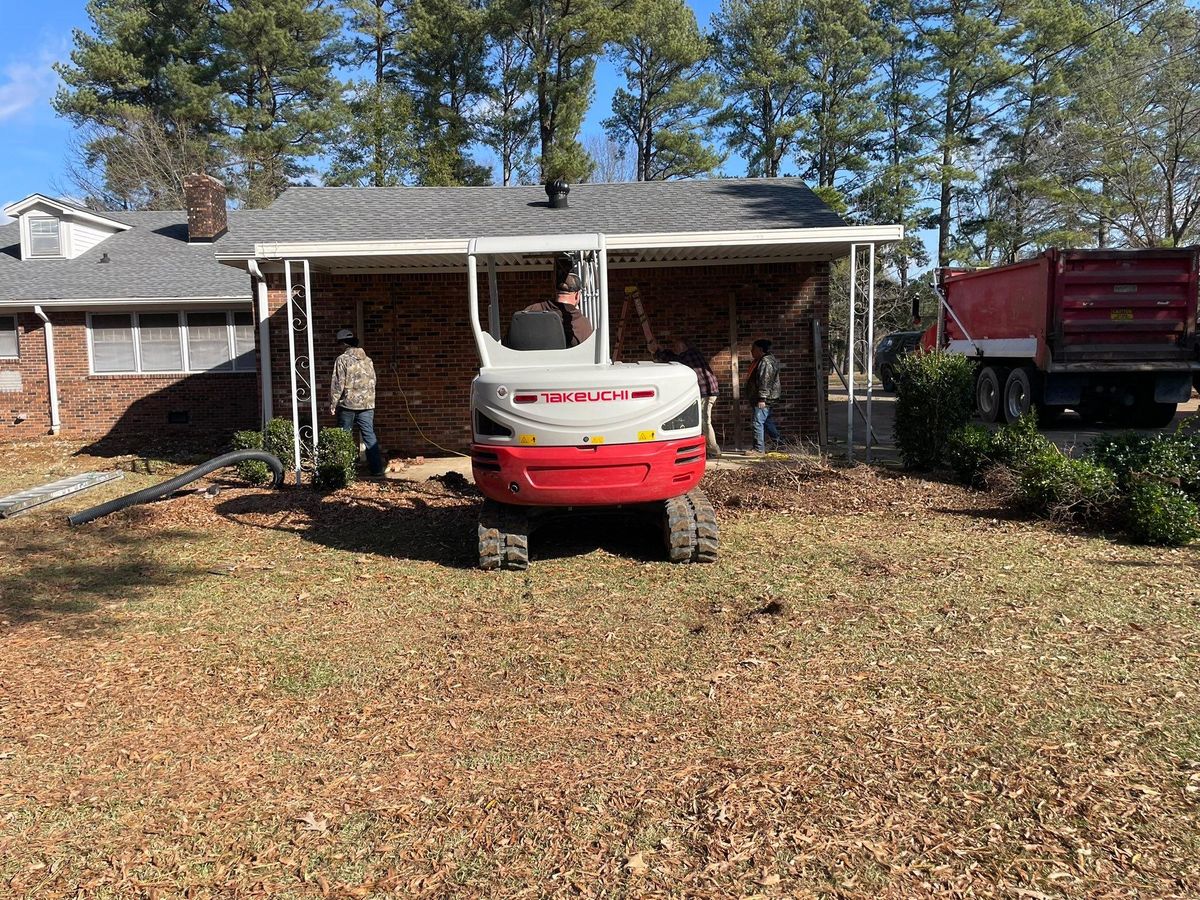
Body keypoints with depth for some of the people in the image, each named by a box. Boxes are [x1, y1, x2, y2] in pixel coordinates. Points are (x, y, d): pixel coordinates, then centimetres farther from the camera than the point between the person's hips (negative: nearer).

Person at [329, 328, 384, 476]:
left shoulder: (342, 359, -7)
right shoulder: (368, 360, 9)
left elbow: (338, 384, -9)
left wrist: (333, 404, -2)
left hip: (347, 404, -4)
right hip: (367, 405, 4)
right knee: (370, 436, 3)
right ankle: (377, 468, -2)